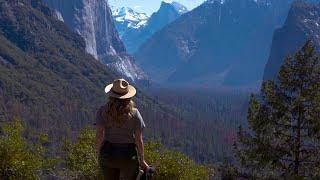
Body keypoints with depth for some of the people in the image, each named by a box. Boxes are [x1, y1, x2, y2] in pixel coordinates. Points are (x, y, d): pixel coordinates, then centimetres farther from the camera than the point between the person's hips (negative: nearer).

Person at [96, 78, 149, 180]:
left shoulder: (103, 111, -7)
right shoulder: (134, 113, -10)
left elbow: (99, 136, -9)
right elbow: (139, 139, -9)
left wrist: (99, 156, 3)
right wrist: (142, 160, 1)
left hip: (108, 155, 2)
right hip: (128, 156, -2)